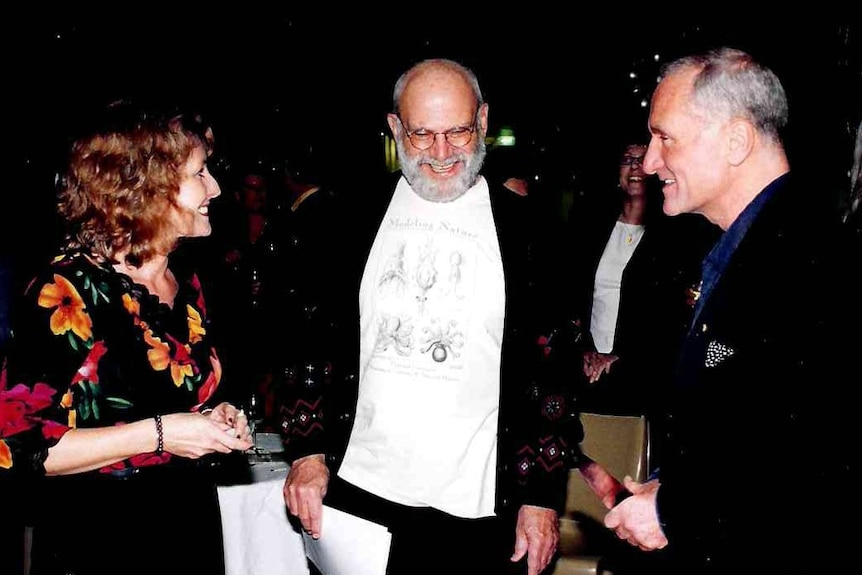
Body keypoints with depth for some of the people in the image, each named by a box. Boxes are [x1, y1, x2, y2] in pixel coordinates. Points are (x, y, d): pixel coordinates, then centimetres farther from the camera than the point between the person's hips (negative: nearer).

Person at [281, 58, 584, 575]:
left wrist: (543, 496, -4)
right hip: (356, 495, 2)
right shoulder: (359, 217, 5)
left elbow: (552, 371, -1)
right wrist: (309, 452, 2)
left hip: (478, 512, -1)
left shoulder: (524, 228, -2)